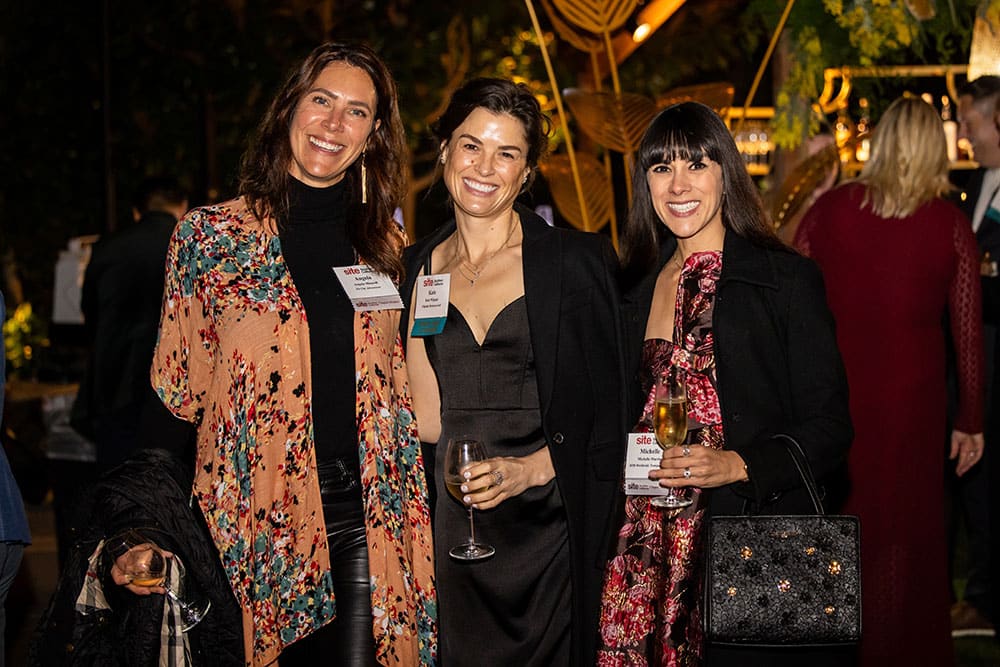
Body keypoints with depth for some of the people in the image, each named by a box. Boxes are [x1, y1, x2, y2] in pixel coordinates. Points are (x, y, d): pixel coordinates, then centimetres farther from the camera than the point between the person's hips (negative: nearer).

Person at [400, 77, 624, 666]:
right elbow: (427, 422, 7)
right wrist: (416, 308, -3)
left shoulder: (577, 260, -3)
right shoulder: (418, 269, 8)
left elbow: (609, 416, -2)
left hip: (551, 529, -3)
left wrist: (529, 468, -16)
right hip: (454, 528, 3)